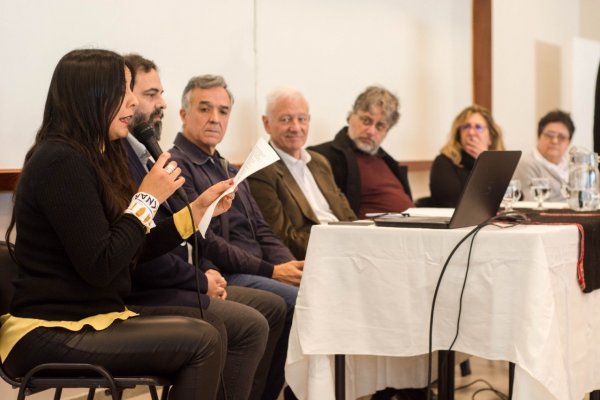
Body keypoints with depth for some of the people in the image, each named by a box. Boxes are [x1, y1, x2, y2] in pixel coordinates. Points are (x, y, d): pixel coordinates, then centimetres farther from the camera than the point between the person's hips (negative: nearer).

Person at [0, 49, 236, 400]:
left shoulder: (91, 157, 15)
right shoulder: (61, 162, -17)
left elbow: (134, 249, 15)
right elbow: (100, 267, -22)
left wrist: (199, 209, 12)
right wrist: (147, 199, -14)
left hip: (88, 317, 10)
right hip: (49, 333, -10)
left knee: (202, 324, 3)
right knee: (202, 341, -18)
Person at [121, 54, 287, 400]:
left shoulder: (143, 152, 15)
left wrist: (206, 270, 4)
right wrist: (201, 280, -11)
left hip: (173, 281, 11)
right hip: (141, 294, -11)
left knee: (272, 307, 11)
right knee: (251, 325, -20)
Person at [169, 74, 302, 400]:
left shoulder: (230, 171, 24)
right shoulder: (177, 166, -6)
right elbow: (203, 242, -15)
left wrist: (290, 264, -2)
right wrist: (271, 272, -16)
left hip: (257, 272, 9)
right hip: (223, 278, -9)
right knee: (299, 302, -27)